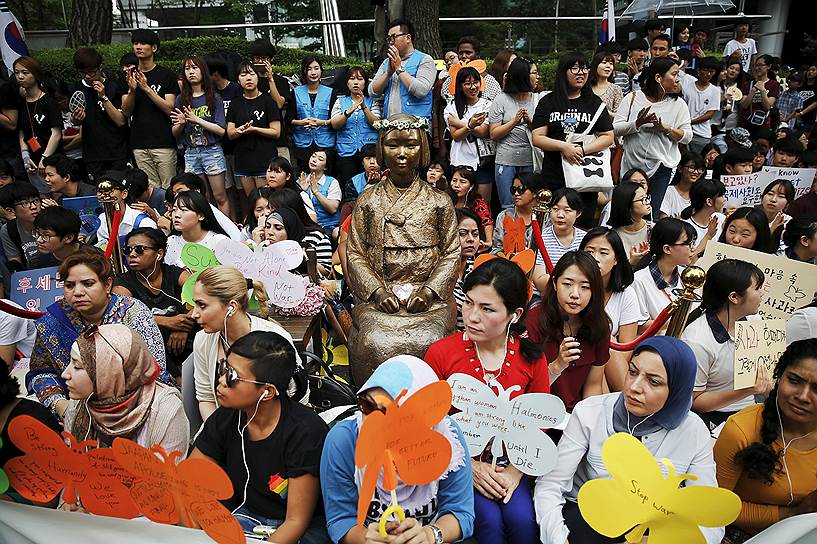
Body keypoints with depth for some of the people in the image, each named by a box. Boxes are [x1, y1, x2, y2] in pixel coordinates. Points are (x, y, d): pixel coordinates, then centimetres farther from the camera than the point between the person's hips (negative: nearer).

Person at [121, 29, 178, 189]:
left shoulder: (167, 75, 2)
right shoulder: (129, 76, 14)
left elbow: (169, 109, -7)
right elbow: (126, 112, 8)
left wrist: (146, 88, -14)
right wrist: (132, 90, -10)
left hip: (163, 142, -4)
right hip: (139, 142, 4)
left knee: (169, 188, -5)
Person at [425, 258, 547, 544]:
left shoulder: (531, 357, -7)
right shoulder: (441, 352, -14)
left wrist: (516, 470, -8)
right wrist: (471, 467, -11)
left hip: (507, 461, 2)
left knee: (523, 519, -20)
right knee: (489, 518, -22)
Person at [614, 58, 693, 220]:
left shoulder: (678, 104, 3)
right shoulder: (633, 99, 1)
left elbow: (687, 136, -1)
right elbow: (615, 128, -6)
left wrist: (664, 128, -15)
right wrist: (637, 123, -21)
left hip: (660, 166, 0)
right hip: (632, 165, 0)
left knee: (652, 216, 0)